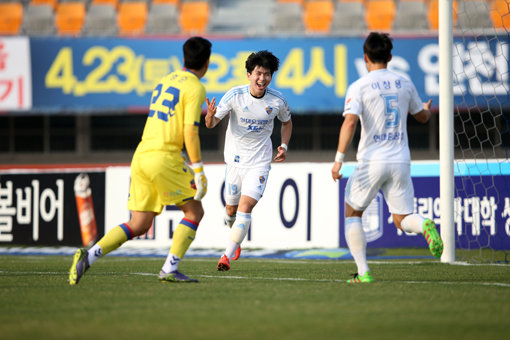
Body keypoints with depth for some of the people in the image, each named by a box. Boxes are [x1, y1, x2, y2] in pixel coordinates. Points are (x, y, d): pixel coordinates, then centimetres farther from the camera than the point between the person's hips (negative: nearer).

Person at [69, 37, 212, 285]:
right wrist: (198, 171, -10)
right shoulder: (195, 88, -5)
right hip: (163, 157, -7)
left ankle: (89, 256, -8)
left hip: (141, 154, 7)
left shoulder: (165, 81, 20)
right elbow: (190, 132, -13)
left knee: (138, 225, 8)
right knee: (194, 211, 7)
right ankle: (170, 269, -2)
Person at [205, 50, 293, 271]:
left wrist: (284, 146, -2)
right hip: (235, 159, 1)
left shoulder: (277, 100, -10)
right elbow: (211, 124, -12)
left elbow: (287, 122, 13)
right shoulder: (235, 95, -14)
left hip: (260, 161, -1)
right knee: (231, 209, 13)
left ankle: (227, 256, -17)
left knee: (245, 208, -18)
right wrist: (210, 116, -36)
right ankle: (236, 238, 46)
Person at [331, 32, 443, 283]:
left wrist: (339, 159, -18)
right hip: (400, 160, 4)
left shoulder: (359, 87, -5)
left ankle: (363, 272, 4)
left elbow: (350, 122, -19)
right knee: (402, 219, 10)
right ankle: (425, 227, -26)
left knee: (352, 214, 14)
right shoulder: (404, 84, 9)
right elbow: (422, 117, 22)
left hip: (372, 161, -4)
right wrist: (427, 109, 46)